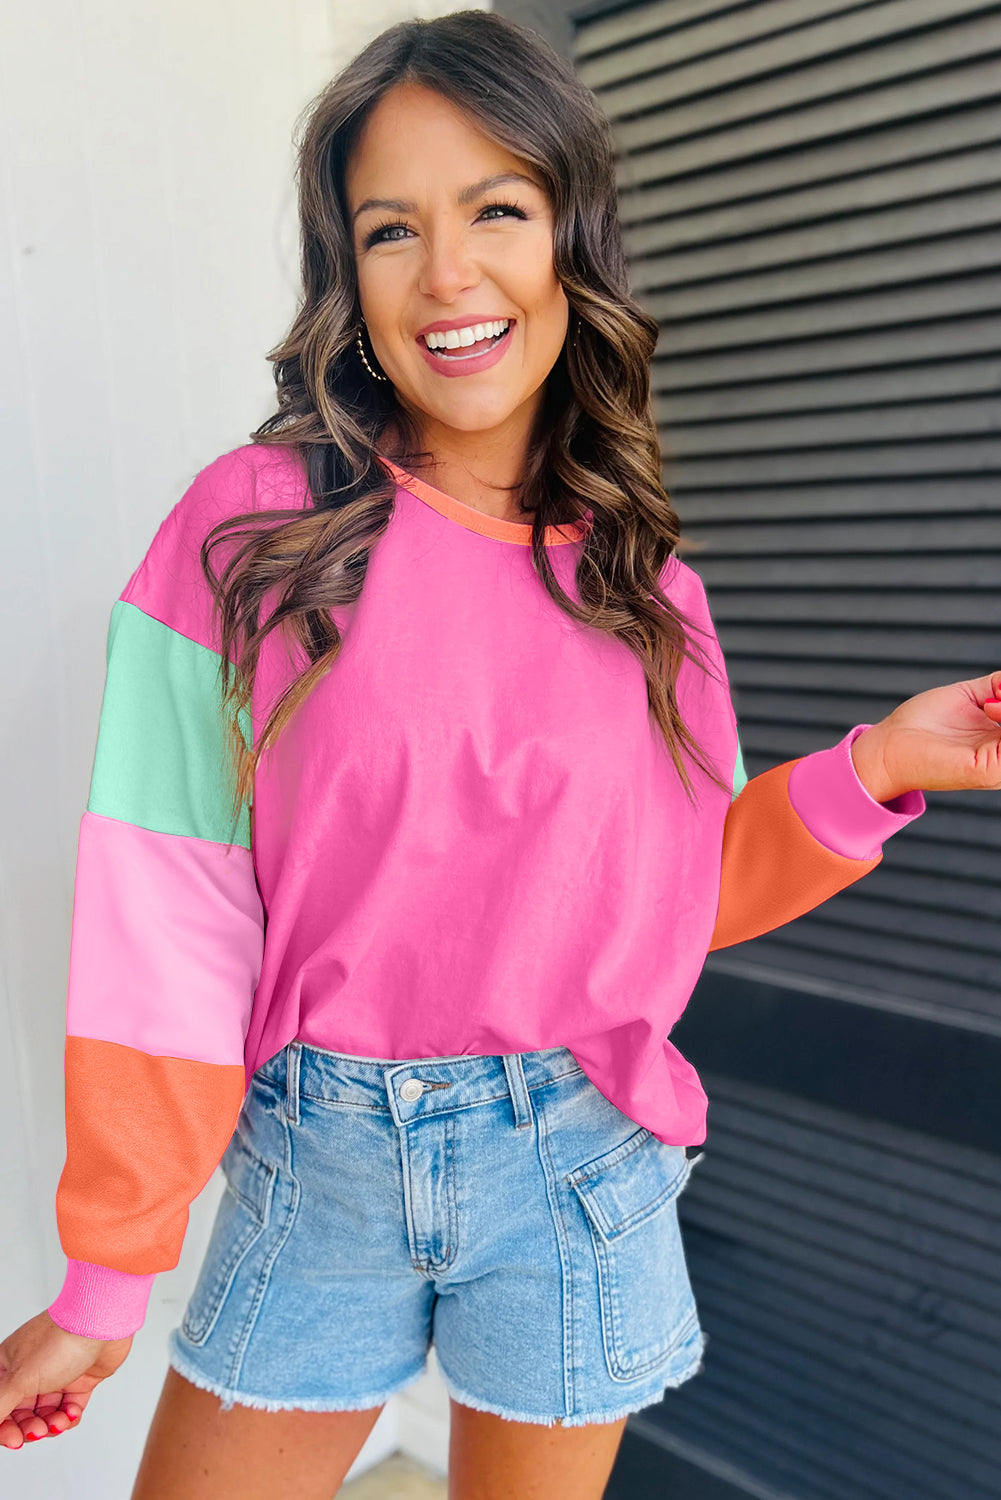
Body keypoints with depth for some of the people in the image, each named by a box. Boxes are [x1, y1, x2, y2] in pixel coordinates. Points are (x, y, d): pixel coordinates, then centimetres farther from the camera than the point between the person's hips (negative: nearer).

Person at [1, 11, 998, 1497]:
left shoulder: (641, 583, 0)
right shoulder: (254, 528, -10)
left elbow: (678, 891, 7)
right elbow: (164, 926, -10)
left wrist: (873, 767, -8)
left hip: (580, 1175, 2)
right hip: (314, 1163, -1)